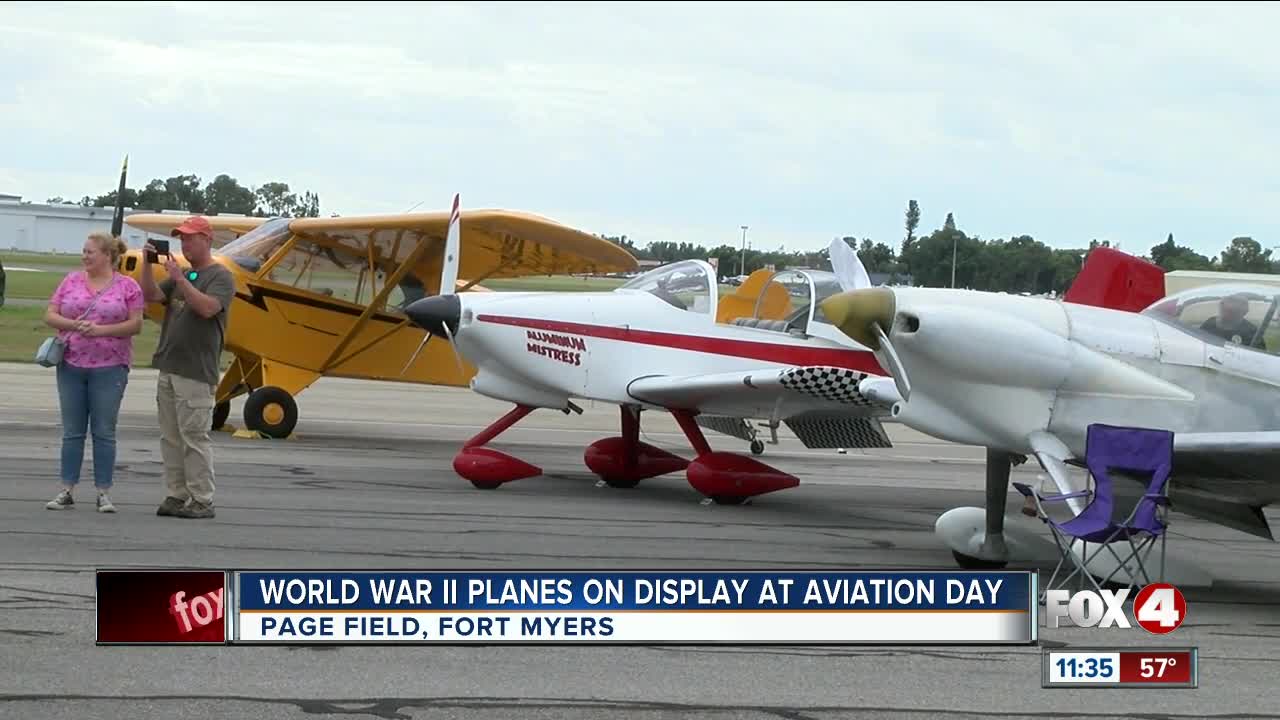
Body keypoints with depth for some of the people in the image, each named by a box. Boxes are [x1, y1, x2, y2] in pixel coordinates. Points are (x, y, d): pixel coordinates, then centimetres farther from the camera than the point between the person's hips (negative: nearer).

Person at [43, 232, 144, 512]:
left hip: (109, 368, -3)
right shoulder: (71, 281, 9)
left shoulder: (127, 286, 0)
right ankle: (67, 491, 9)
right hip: (71, 366, 3)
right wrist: (74, 325, -14)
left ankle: (103, 493, 5)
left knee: (104, 432, 1)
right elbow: (50, 315, 5)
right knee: (72, 431, 6)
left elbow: (136, 324, -6)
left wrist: (100, 330, -17)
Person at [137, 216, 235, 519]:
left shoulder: (221, 277, -5)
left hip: (196, 372, -8)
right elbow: (151, 295, 9)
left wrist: (180, 279, -22)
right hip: (168, 368, 8)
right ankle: (176, 496, 13)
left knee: (194, 437, -8)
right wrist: (147, 265, -3)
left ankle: (202, 500, -5)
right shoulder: (181, 275, 19)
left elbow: (207, 307, -21)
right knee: (170, 437, 9)